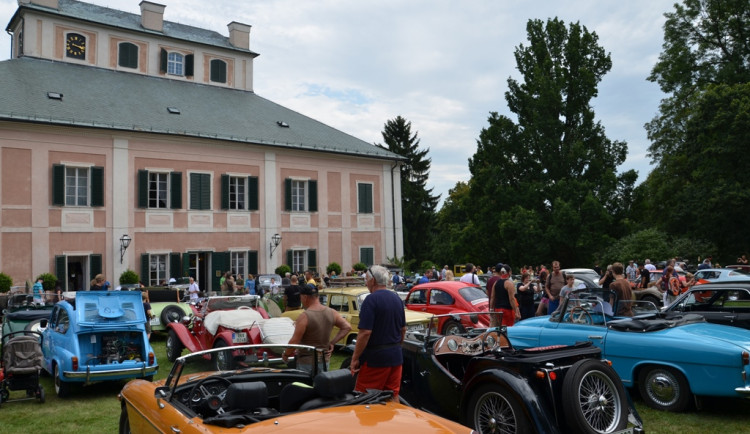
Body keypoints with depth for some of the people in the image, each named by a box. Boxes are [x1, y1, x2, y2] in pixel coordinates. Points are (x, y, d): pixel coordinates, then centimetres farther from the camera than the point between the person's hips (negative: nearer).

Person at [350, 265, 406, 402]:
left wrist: (355, 358, -14)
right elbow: (403, 329, 16)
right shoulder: (397, 299, 8)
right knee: (393, 396, 13)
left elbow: (365, 332, -20)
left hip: (375, 358, -7)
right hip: (396, 356, 8)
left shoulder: (371, 300, -15)